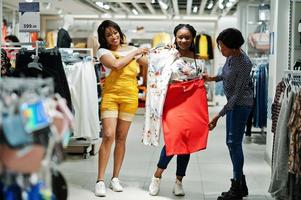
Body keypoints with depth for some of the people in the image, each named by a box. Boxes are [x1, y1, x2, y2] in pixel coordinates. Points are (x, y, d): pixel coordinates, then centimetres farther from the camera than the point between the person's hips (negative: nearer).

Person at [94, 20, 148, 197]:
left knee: (121, 137, 4)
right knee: (108, 136, -12)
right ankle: (100, 181, -8)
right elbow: (116, 65, -15)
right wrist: (134, 54, -5)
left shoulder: (132, 49, 13)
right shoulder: (103, 51, 3)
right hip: (110, 95, -2)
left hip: (130, 96, 3)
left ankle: (115, 178, 15)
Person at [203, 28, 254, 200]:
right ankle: (241, 185, 23)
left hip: (241, 104, -9)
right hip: (233, 103, 9)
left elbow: (237, 94, -26)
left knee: (235, 143, -6)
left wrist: (218, 116, -27)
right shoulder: (231, 56, -1)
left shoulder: (244, 64, -26)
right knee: (231, 142, 12)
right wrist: (214, 78, 3)